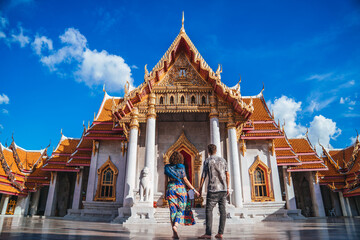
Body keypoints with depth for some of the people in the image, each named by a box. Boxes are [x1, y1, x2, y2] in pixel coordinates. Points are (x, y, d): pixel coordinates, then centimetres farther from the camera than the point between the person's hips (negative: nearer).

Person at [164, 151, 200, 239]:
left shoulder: (168, 167, 5)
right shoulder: (181, 167, -4)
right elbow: (185, 180, -7)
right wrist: (194, 190, -3)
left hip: (171, 188, 3)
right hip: (180, 189, -2)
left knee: (173, 210, 5)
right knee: (181, 209, 7)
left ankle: (174, 232, 0)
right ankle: (175, 225, -16)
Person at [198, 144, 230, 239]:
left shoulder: (207, 161, -1)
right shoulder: (223, 160, 11)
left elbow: (203, 176, -2)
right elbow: (227, 175, 10)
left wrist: (200, 188, 8)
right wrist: (227, 188, 16)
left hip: (213, 189, -4)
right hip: (223, 189, 5)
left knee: (209, 210, -1)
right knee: (222, 210, 6)